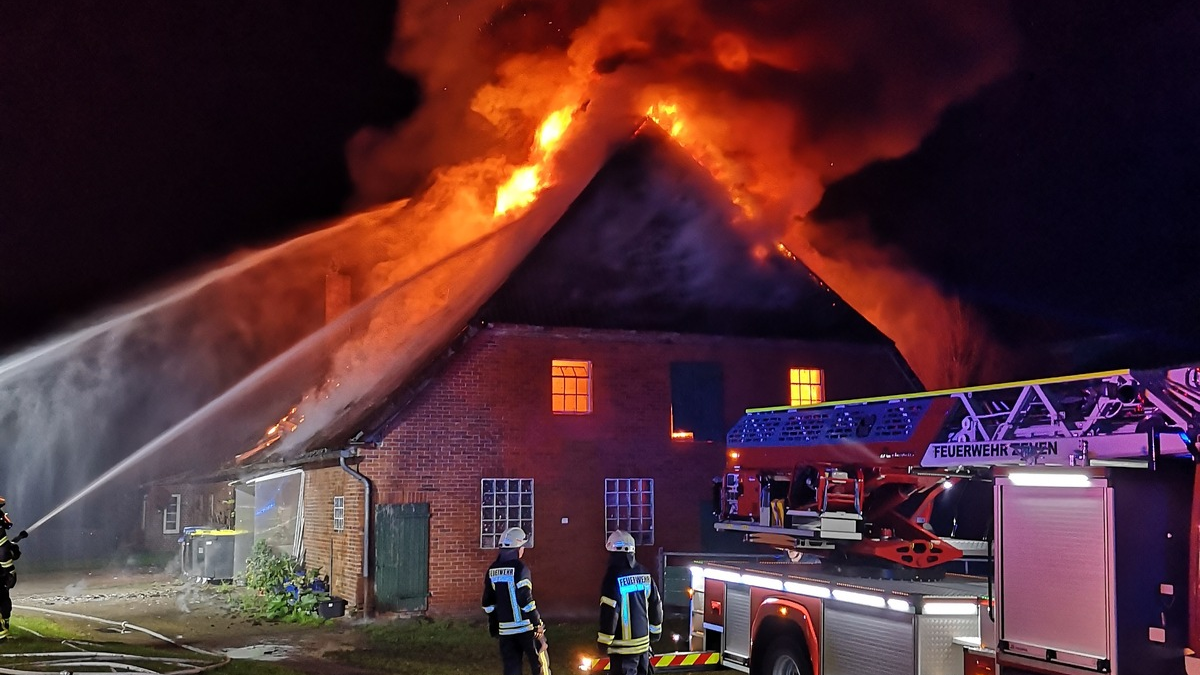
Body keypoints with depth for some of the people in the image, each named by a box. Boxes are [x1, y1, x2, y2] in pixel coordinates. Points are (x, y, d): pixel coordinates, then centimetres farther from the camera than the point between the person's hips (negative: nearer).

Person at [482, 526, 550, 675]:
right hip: (526, 628, -6)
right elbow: (526, 601, -18)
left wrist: (493, 626, 24)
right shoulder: (519, 568, -13)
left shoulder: (492, 571, 7)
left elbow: (488, 603, 12)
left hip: (505, 630, 6)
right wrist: (539, 629, -14)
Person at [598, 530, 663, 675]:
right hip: (643, 641, 7)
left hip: (623, 645, -7)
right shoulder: (645, 574, 6)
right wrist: (655, 631, 24)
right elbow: (656, 605, 12)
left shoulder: (614, 576, -16)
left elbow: (609, 612, -17)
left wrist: (604, 641, -9)